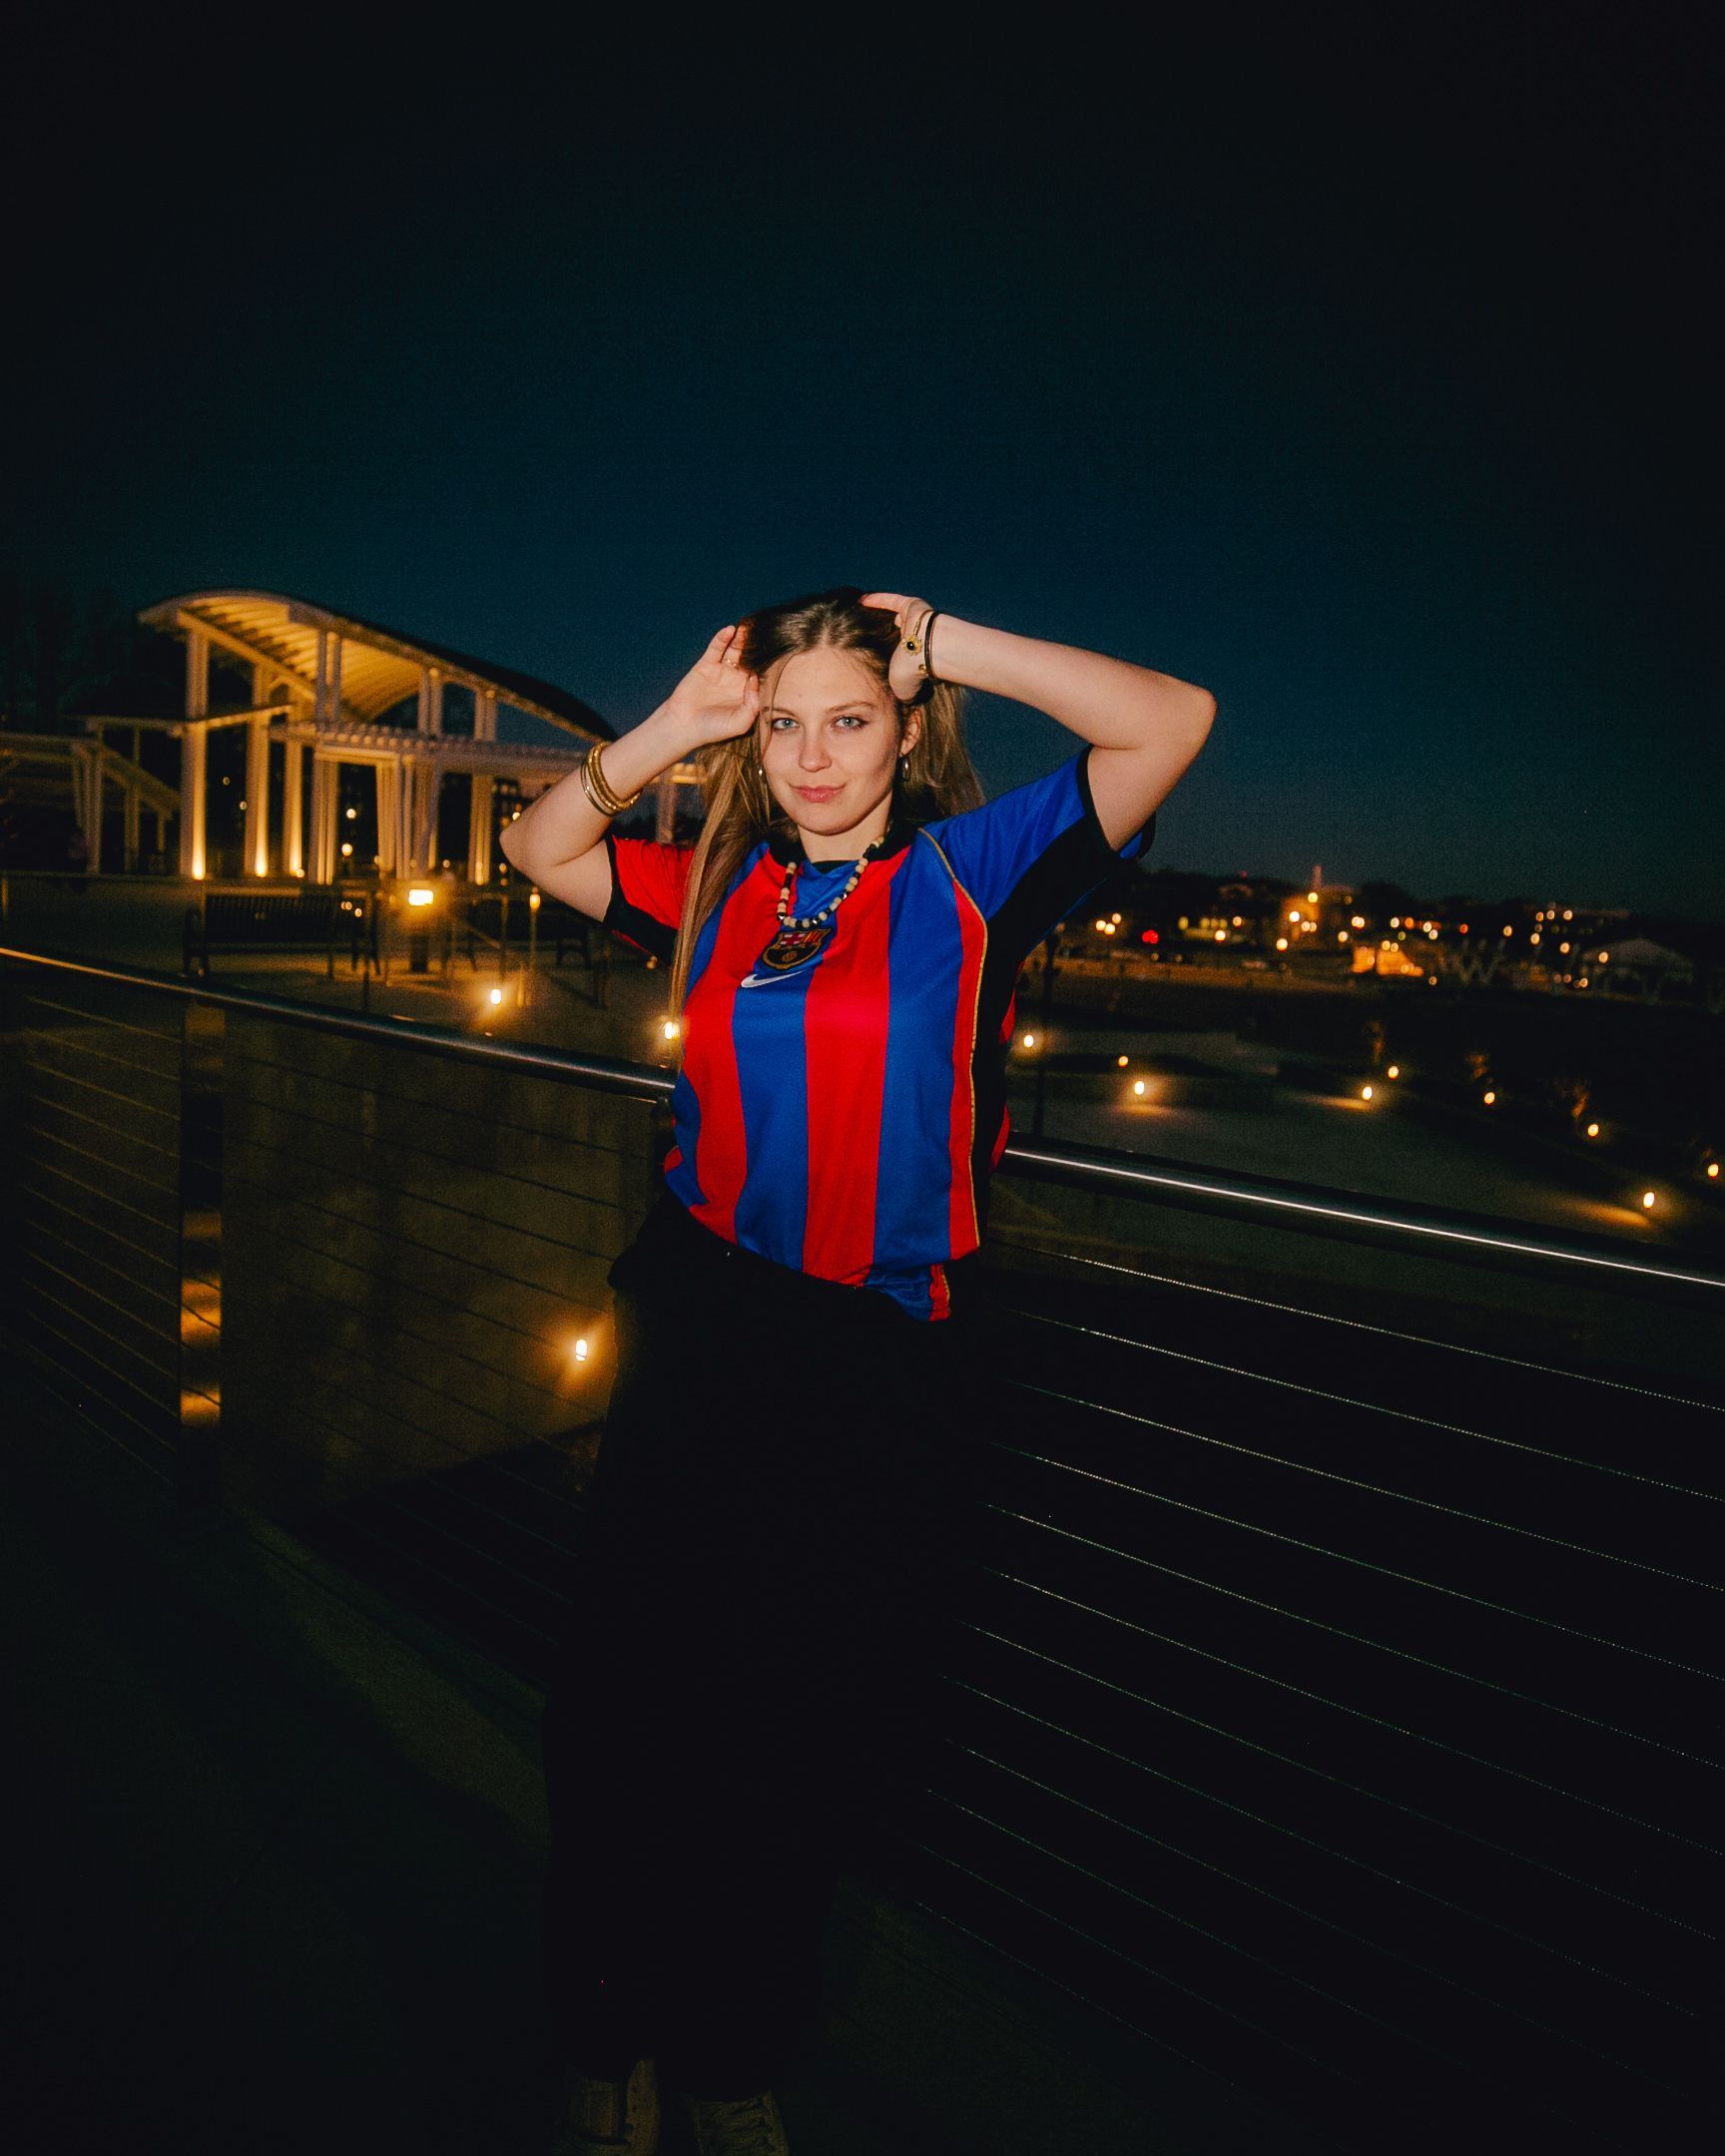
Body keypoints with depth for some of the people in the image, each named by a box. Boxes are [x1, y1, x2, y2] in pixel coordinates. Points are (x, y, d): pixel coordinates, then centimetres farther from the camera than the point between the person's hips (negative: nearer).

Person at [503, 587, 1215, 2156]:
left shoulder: (967, 874, -4)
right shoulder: (722, 888, 6)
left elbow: (1172, 721, -12)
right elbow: (538, 847, 13)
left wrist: (939, 640, -10)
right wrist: (674, 725, 0)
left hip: (880, 1371, -2)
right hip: (700, 1334, 3)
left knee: (808, 1735, 16)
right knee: (639, 1698, 14)